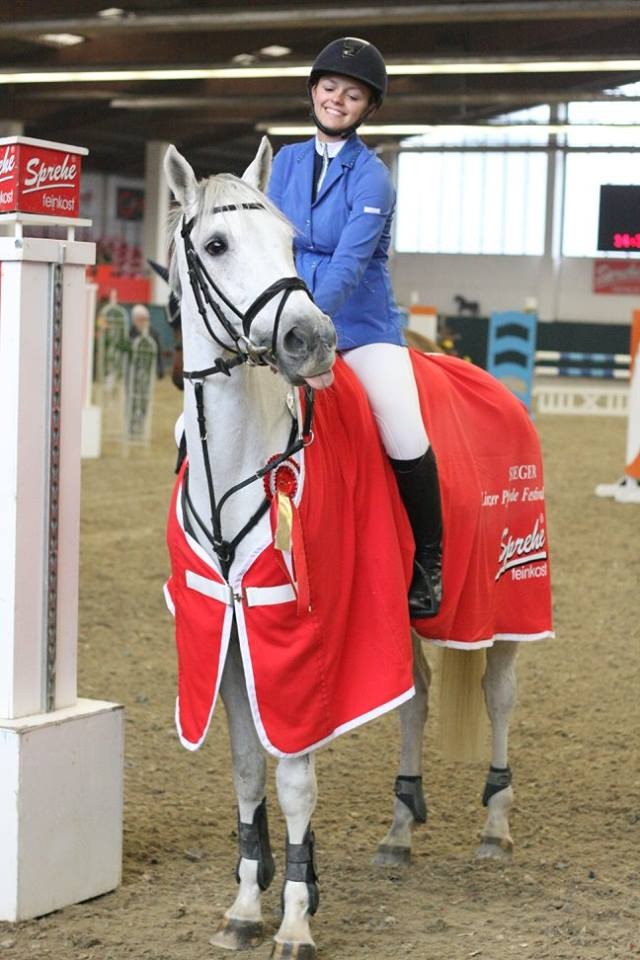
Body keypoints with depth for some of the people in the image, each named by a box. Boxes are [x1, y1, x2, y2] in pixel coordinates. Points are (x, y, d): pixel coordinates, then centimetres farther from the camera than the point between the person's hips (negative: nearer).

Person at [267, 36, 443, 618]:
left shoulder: (372, 177, -8)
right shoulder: (287, 161, 9)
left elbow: (349, 262, -21)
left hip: (360, 323, -5)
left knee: (407, 443, -24)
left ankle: (428, 565, -2)